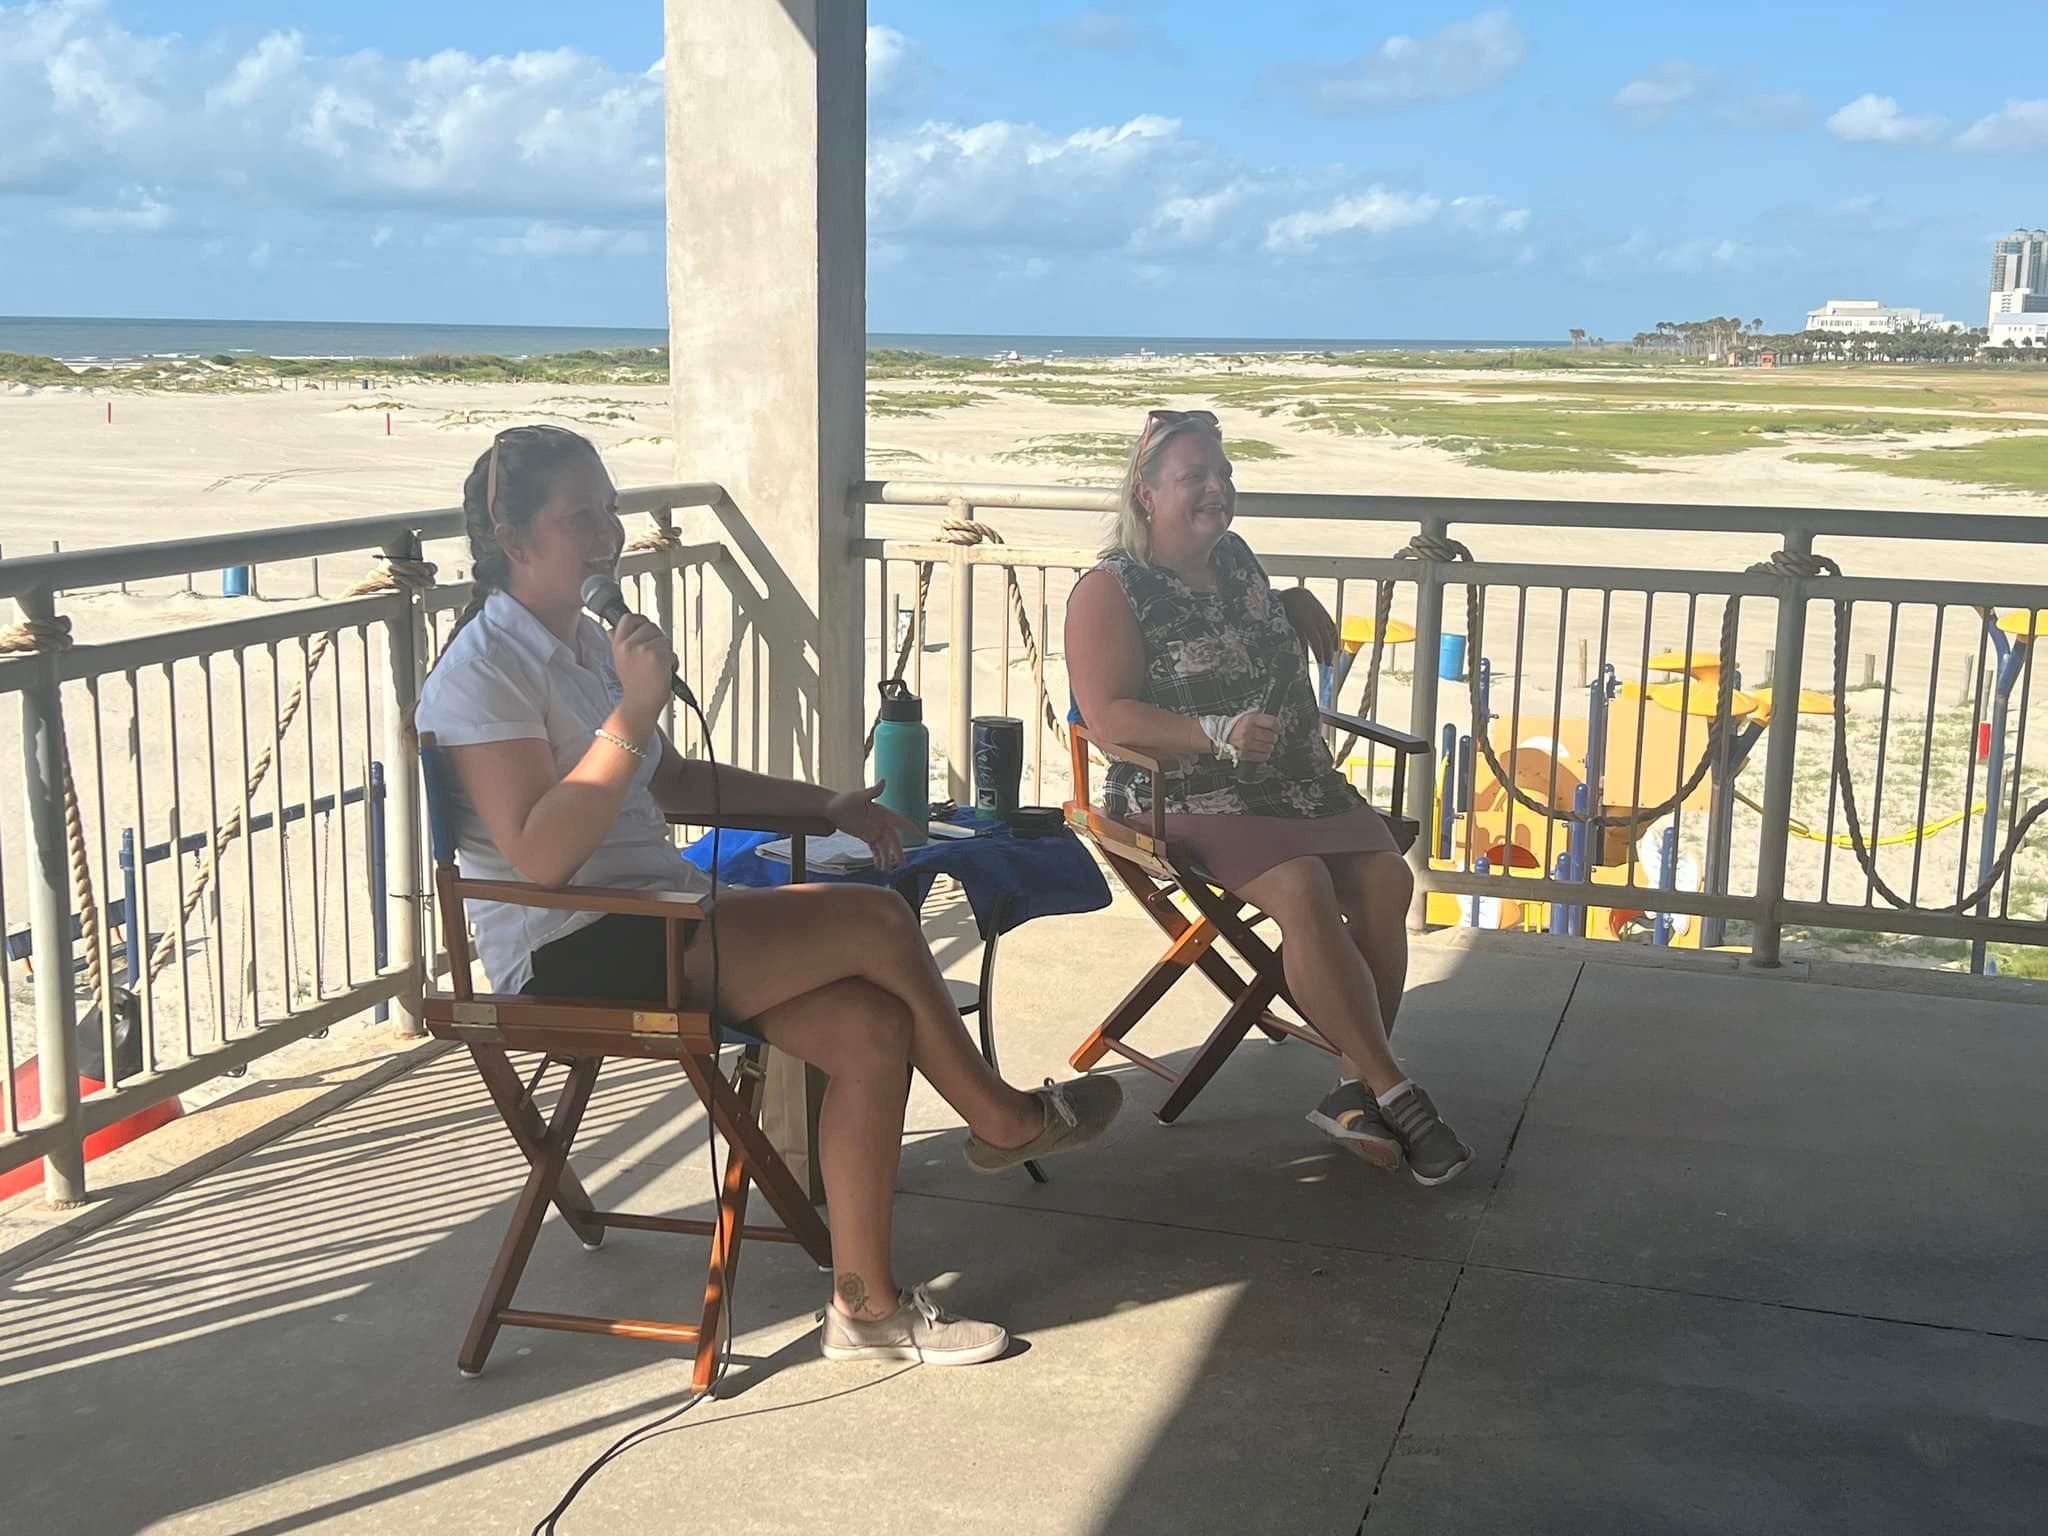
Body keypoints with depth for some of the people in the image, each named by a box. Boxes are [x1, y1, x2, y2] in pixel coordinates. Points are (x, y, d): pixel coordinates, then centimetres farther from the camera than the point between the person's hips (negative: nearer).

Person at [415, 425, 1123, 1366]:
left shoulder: (587, 643, 16)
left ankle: (864, 1304, -5)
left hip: (653, 925, 9)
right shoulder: (483, 670, -12)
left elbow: (672, 783, 29)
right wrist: (634, 710, -25)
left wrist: (824, 805, 21)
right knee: (878, 920, -19)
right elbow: (540, 852, -23)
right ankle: (1002, 1120, 5)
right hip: (570, 958, -9)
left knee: (874, 1026, -13)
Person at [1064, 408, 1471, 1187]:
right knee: (1303, 890, -31)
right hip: (1187, 798, -7)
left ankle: (1355, 1091, -15)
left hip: (1299, 781, 7)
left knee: (1385, 879, -19)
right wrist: (1217, 735, -29)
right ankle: (1395, 1092, -24)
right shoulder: (1110, 591, -6)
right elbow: (1108, 717, -17)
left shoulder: (1234, 559, 15)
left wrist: (1298, 605, 13)